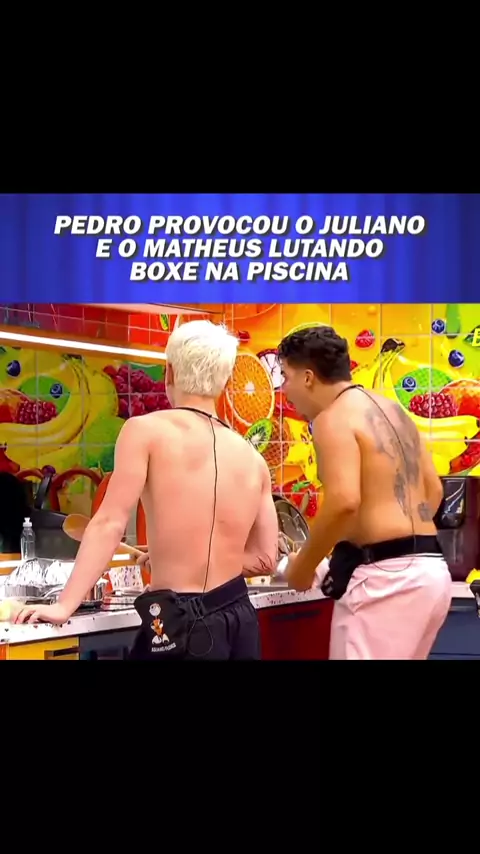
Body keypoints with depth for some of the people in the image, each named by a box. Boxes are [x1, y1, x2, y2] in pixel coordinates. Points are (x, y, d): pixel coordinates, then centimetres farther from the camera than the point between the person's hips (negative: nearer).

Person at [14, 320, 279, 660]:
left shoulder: (146, 430, -6)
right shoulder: (253, 458, 8)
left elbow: (109, 523, -10)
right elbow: (265, 559, 11)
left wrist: (64, 606, -7)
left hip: (181, 625, -5)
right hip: (240, 620, 5)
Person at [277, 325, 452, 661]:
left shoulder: (333, 418, -10)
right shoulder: (391, 409, 18)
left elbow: (344, 502, -24)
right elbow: (434, 489, 21)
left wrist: (303, 566, -11)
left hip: (385, 575, -10)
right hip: (429, 570, 10)